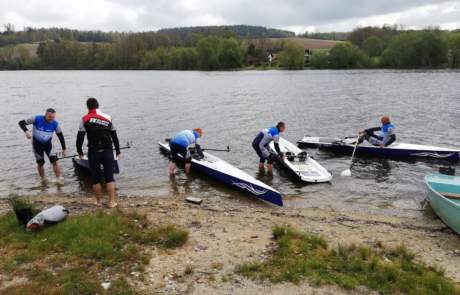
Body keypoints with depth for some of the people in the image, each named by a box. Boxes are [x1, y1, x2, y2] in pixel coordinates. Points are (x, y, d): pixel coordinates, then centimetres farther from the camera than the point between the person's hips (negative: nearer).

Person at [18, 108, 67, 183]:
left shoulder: (55, 124, -14)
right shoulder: (36, 119, -19)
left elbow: (60, 136, -2)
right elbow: (21, 123, -13)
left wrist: (64, 148, -1)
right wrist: (26, 131, -33)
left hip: (48, 144, 1)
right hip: (37, 144, 0)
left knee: (55, 161, -16)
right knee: (40, 163, 8)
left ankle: (59, 179, -7)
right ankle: (43, 180, 29)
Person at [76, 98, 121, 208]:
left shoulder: (85, 119, -1)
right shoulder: (108, 118, 7)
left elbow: (80, 137, -3)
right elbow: (114, 136, 11)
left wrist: (79, 152, 9)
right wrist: (118, 151, 18)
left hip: (93, 152, -1)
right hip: (107, 151, 2)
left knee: (95, 178, 10)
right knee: (109, 177, 4)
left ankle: (99, 201, 18)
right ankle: (112, 202, 4)